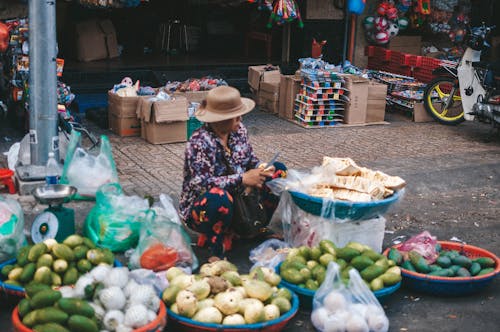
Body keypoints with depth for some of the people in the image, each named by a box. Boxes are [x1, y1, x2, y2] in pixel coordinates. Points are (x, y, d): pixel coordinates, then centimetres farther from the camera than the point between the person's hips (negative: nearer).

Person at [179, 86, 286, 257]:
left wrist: (261, 169, -14)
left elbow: (250, 159, 10)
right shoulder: (200, 142, -25)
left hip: (237, 200, 8)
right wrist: (242, 179, -34)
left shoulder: (238, 129, -2)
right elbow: (201, 184, -32)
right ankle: (214, 242, -14)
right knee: (218, 196, -44)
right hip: (201, 209, -8)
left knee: (278, 170, 1)